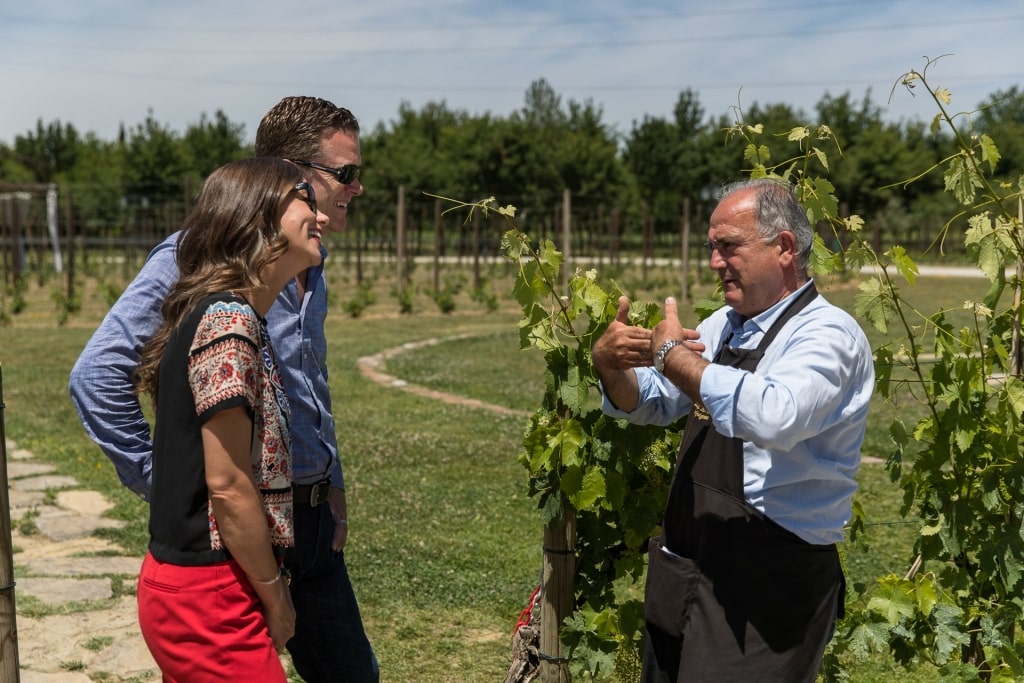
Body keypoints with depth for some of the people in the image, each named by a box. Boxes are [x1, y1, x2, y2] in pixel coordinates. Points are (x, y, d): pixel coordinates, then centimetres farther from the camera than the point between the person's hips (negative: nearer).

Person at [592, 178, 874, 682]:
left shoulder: (827, 334, -15)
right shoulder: (726, 324, 10)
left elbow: (771, 417, -36)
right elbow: (649, 404, 17)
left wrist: (673, 355, -23)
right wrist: (609, 363, -5)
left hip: (766, 585, -8)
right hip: (685, 566, 8)